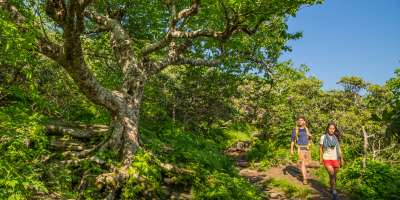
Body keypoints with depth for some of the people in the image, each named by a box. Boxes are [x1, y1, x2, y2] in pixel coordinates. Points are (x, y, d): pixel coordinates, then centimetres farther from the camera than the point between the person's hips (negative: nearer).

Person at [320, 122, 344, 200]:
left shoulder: (336, 137, 2)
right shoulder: (323, 137, -5)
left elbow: (338, 148, 8)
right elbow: (321, 148, 4)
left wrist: (341, 159, 4)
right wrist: (320, 158, 6)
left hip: (335, 159, 3)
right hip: (327, 159, -3)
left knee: (334, 175, 12)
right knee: (332, 174, -17)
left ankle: (332, 188, 34)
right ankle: (334, 191, -3)